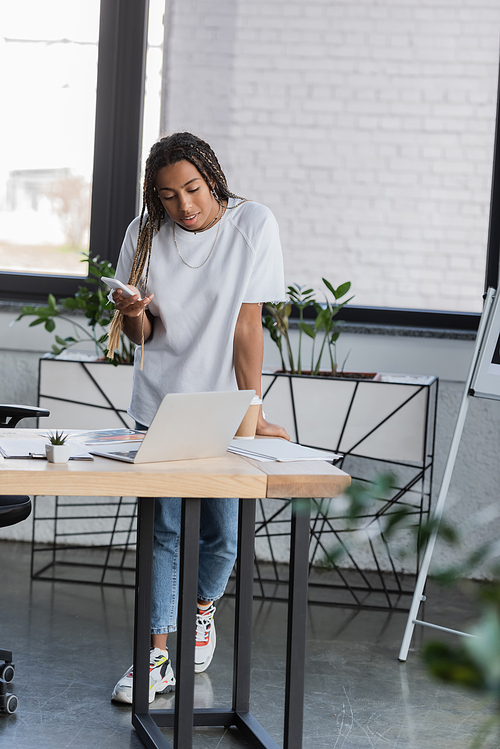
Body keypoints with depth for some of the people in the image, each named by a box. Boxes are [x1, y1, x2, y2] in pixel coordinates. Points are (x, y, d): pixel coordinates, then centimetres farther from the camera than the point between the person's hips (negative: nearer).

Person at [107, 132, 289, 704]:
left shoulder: (253, 225, -10)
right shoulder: (145, 233, -3)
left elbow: (247, 325, -10)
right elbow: (142, 335, 3)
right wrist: (134, 312, -20)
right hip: (159, 403, 2)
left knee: (221, 531, 4)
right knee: (164, 529, -3)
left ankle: (202, 610, 33)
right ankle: (158, 657, 1)